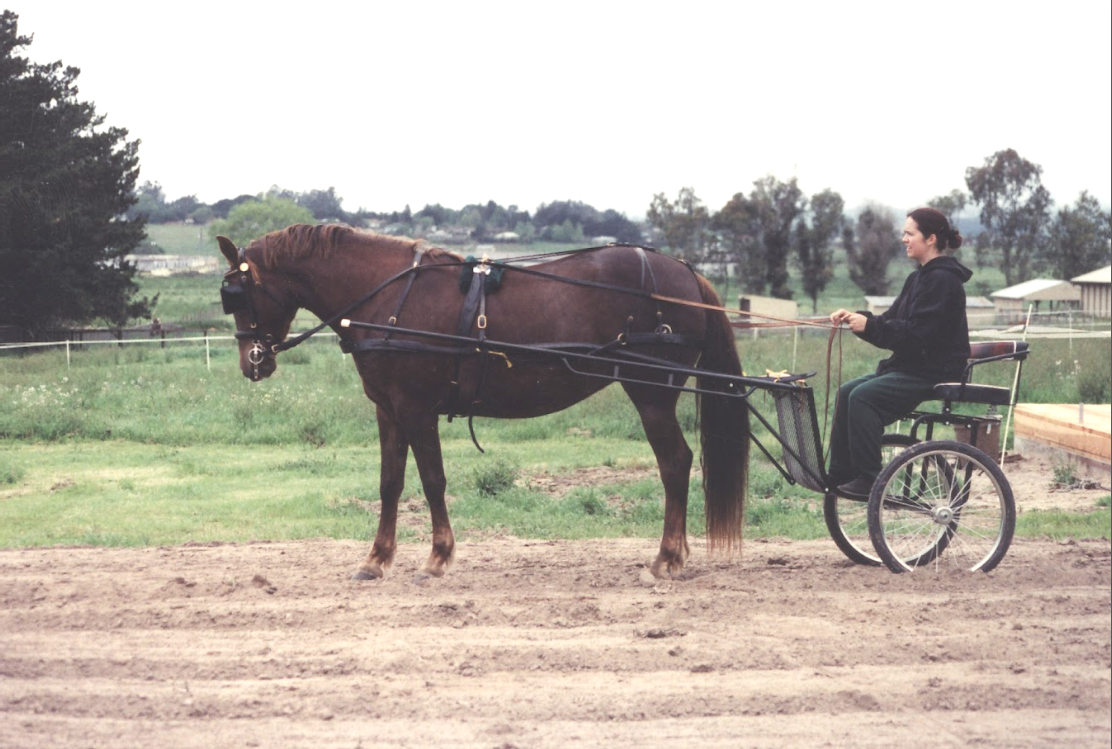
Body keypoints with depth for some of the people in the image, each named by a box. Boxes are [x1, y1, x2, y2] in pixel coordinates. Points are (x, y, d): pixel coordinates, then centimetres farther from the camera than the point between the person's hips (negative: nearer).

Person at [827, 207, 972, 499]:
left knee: (863, 396, -23)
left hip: (934, 371, -10)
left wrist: (869, 325, -21)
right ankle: (840, 474, 4)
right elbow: (892, 321, 14)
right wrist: (856, 318, -1)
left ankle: (868, 480, -20)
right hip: (912, 366, 10)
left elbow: (917, 332, -23)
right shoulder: (920, 278, 16)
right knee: (847, 392, 2)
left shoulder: (942, 280, -16)